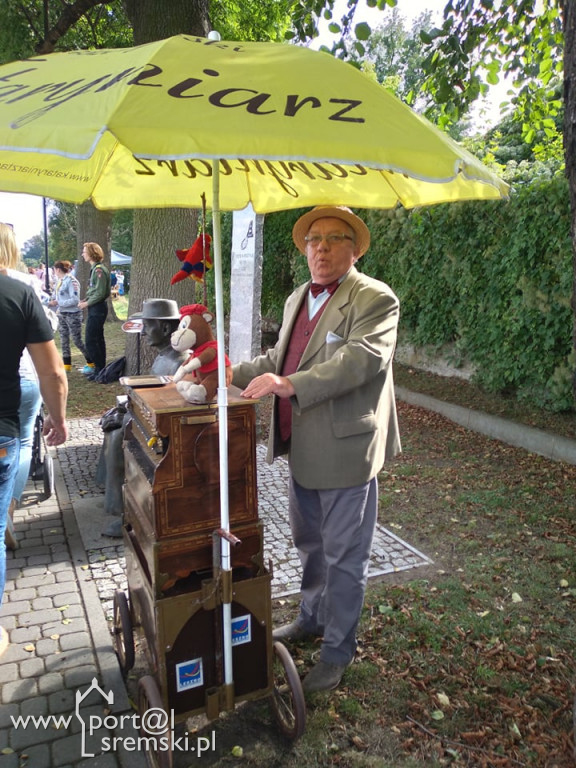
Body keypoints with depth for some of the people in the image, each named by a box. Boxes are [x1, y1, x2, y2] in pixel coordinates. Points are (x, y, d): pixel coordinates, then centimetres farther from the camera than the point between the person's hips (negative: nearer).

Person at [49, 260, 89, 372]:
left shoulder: (71, 281, -16)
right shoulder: (59, 281, 8)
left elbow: (75, 300, -22)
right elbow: (57, 295, 15)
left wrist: (58, 303, -20)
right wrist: (52, 301, -6)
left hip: (72, 314, -8)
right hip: (62, 314, 8)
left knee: (77, 340, -3)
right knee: (64, 340, 11)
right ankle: (67, 364, 19)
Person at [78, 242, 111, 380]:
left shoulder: (99, 270, -16)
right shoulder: (95, 268, 14)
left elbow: (100, 293, -21)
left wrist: (86, 304, -12)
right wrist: (85, 300, 6)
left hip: (97, 308, -10)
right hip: (96, 308, 10)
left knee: (90, 341, -7)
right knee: (98, 339, 14)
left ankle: (99, 369, -1)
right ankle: (100, 368, 22)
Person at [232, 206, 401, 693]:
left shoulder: (375, 300, -13)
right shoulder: (298, 299, 13)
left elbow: (362, 359, -28)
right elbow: (279, 357, 19)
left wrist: (290, 384, -36)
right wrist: (234, 375, 4)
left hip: (345, 450, -8)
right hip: (303, 449, 8)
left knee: (343, 554, 8)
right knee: (309, 542, 24)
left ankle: (338, 650, 28)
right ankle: (312, 619, 47)